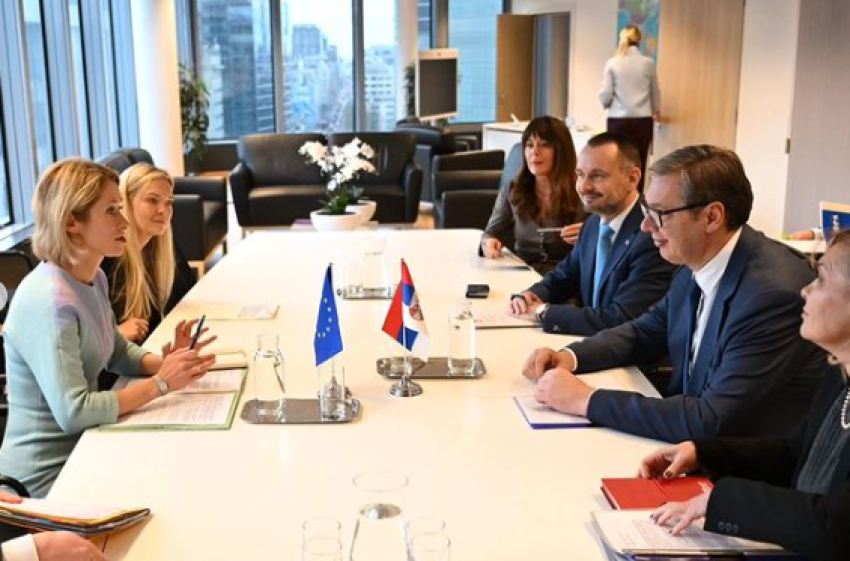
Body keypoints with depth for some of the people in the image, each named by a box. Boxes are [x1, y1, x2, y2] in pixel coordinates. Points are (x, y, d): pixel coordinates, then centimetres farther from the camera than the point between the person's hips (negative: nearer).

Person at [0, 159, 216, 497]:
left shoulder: (93, 279, 2)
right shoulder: (49, 302, -26)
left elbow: (116, 352, 16)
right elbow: (72, 412, -30)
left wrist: (164, 363, -4)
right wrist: (160, 383, -23)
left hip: (82, 447, 8)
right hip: (47, 475, -8)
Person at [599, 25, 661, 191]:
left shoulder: (612, 63, -1)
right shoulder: (648, 63, 2)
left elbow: (605, 96, -4)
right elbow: (655, 93, 15)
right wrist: (656, 112, 35)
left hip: (618, 121, 0)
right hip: (642, 120, 0)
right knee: (638, 166, 4)